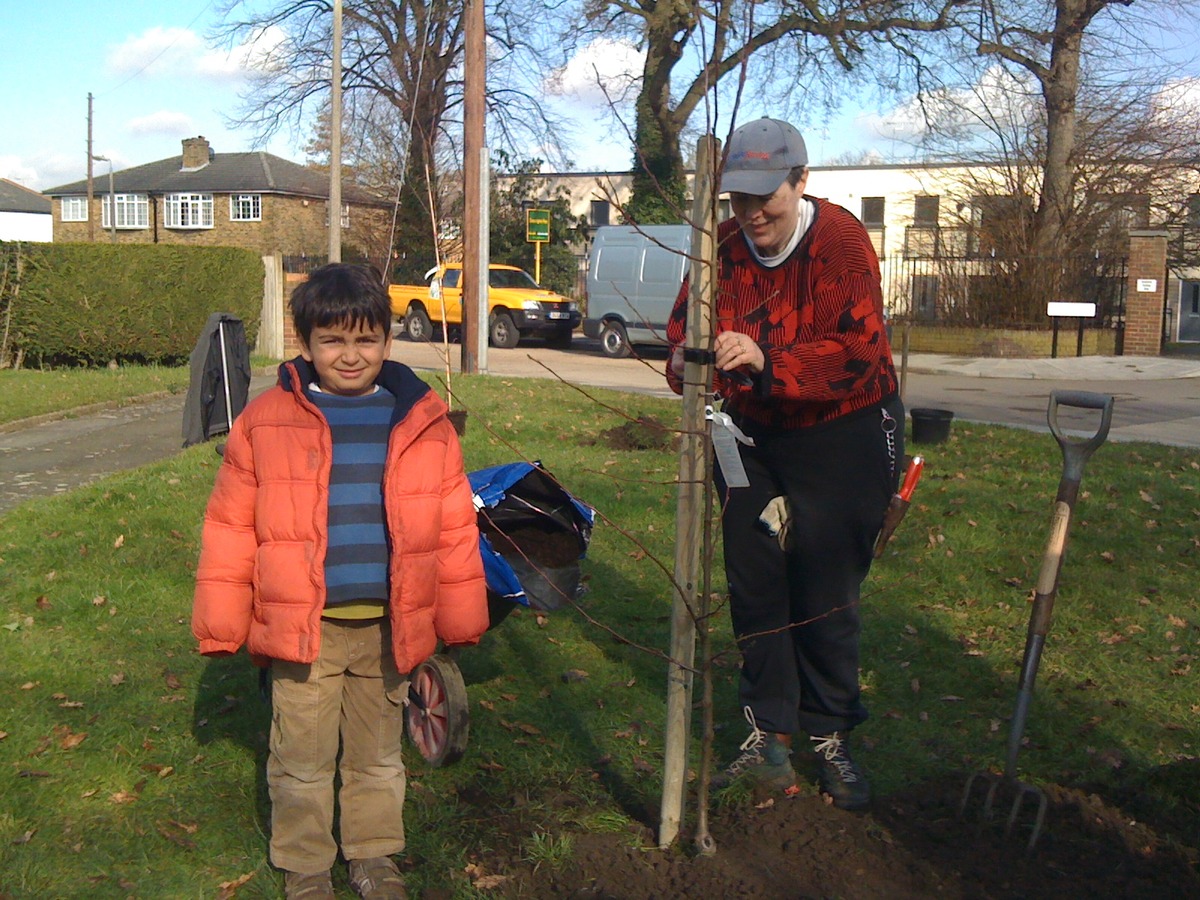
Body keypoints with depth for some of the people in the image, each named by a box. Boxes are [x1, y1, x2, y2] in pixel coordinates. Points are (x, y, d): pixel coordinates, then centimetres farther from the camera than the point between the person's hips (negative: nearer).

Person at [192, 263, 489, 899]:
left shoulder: (424, 423, 0)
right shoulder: (265, 422, -3)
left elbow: (454, 530, 6)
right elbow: (230, 529, 0)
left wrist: (460, 619, 8)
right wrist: (221, 624, -1)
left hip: (389, 626, 2)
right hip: (303, 627, -1)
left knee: (378, 755, 17)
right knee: (301, 760, 10)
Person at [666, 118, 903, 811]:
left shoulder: (842, 241, -19)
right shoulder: (722, 246, -3)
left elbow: (857, 352, -29)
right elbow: (684, 324, 1)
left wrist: (766, 359, -43)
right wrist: (685, 359, -24)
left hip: (842, 436, -5)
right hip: (752, 438, 5)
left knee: (826, 594, 2)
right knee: (754, 586, 8)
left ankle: (832, 738, 20)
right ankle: (769, 735, 21)